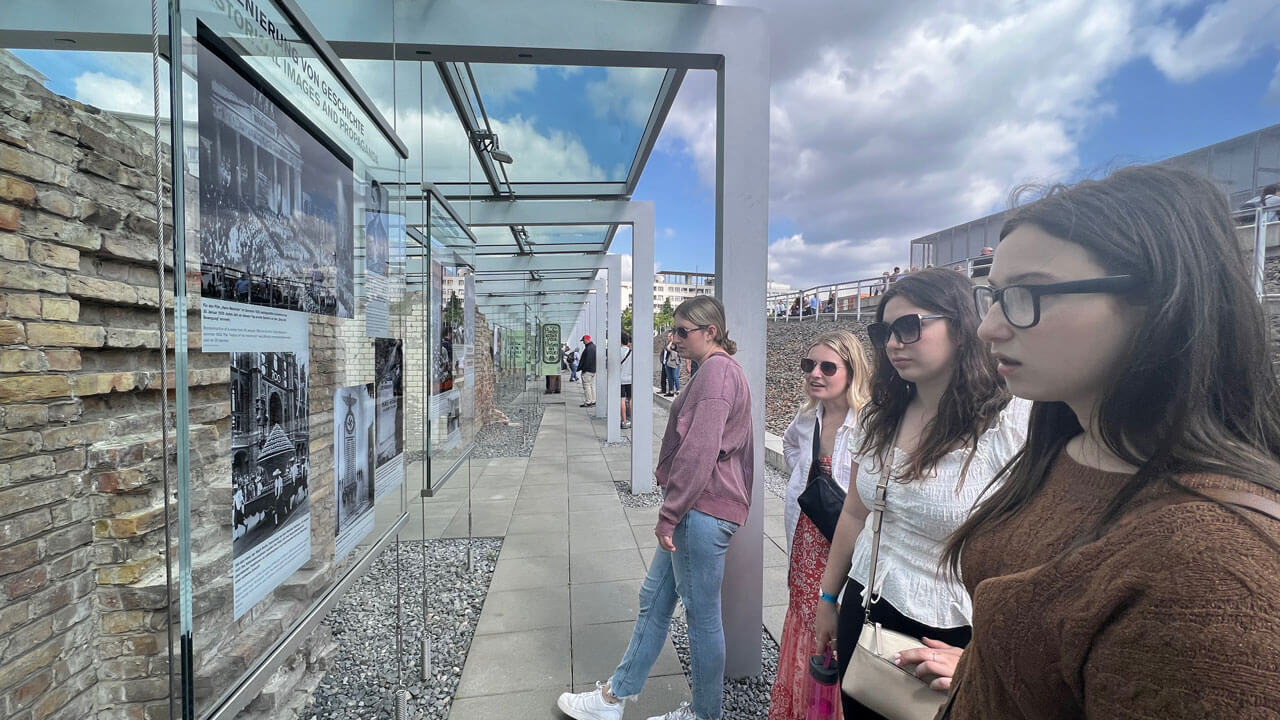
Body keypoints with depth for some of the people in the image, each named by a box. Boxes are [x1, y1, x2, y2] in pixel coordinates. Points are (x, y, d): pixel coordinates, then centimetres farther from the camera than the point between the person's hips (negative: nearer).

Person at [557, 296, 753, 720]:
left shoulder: (717, 370, -15)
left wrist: (669, 514, -16)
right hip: (696, 511, 11)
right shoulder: (721, 371, 18)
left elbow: (700, 450, -22)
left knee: (702, 614, 5)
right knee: (654, 597, 16)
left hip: (702, 510, -11)